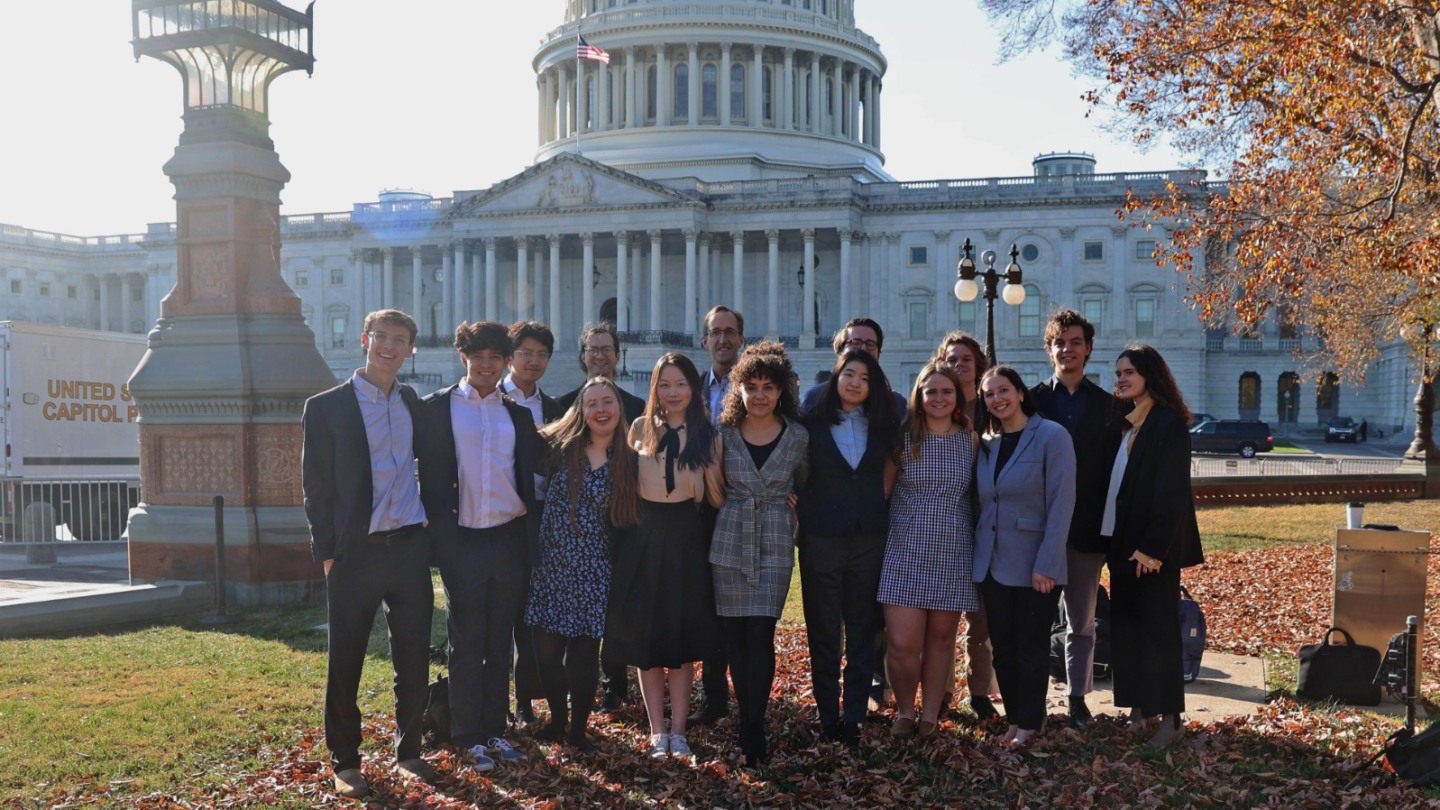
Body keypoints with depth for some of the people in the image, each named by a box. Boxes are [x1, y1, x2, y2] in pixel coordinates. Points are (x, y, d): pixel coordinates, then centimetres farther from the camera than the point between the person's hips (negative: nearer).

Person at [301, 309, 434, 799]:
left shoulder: (414, 405, 10)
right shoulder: (326, 407, -3)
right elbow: (316, 486, -3)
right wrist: (326, 551, -7)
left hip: (409, 547, 4)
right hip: (354, 552, -4)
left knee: (414, 659, 9)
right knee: (345, 662, 4)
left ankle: (408, 750, 24)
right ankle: (344, 762, 18)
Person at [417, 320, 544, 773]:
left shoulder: (518, 415, 12)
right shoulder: (438, 407, 2)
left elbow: (531, 480, 13)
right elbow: (430, 475, -1)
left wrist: (533, 540, 6)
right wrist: (438, 536, -7)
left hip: (509, 540, 3)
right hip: (463, 543, -3)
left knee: (500, 643, 9)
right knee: (466, 644, 3)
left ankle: (495, 730, 20)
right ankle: (467, 737, 13)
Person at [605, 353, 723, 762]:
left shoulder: (708, 435, 0)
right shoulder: (641, 428, 1)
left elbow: (716, 497, -1)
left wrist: (708, 465, -15)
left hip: (685, 537, 0)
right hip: (643, 536, 1)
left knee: (683, 638, 5)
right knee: (645, 637, 3)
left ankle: (678, 731, 16)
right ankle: (657, 732, 13)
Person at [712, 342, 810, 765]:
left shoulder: (798, 437, 1)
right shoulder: (724, 433, 2)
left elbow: (804, 488, 15)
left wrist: (784, 503, 4)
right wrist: (735, 508, 4)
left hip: (775, 545, -1)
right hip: (730, 543, 2)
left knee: (759, 634, -9)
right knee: (735, 636, 5)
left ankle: (752, 731, -4)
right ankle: (749, 721, 19)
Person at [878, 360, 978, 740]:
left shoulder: (970, 440, 3)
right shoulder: (904, 438, 0)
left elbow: (978, 495, 11)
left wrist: (979, 542, 6)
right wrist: (883, 530, 1)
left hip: (952, 554, 1)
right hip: (906, 552, -1)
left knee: (941, 638, 9)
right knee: (902, 642, -6)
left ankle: (930, 715, 23)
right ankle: (904, 711, 16)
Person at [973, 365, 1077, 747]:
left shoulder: (1052, 436, -9)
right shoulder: (987, 444, 9)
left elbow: (1061, 504, -14)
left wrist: (1046, 565, -18)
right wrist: (978, 552, 3)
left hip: (1034, 566, -5)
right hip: (992, 563, 5)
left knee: (1031, 646, 4)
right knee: (1002, 645, 9)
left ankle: (1029, 723, 19)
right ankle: (1014, 718, 23)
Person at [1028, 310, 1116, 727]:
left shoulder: (1106, 405, 6)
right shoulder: (1032, 399, 2)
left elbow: (1113, 468, 4)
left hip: (1087, 530, 1)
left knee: (1082, 620, 10)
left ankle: (1078, 697, 21)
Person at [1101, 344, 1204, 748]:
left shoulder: (1169, 423, -12)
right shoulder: (1127, 422, 13)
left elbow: (1171, 491, -17)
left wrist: (1153, 547, -20)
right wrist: (1114, 541, 7)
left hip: (1152, 546, -8)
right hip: (1122, 540, 8)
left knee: (1156, 626, -3)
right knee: (1127, 624, 10)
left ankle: (1168, 718, 4)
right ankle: (1139, 708, 18)